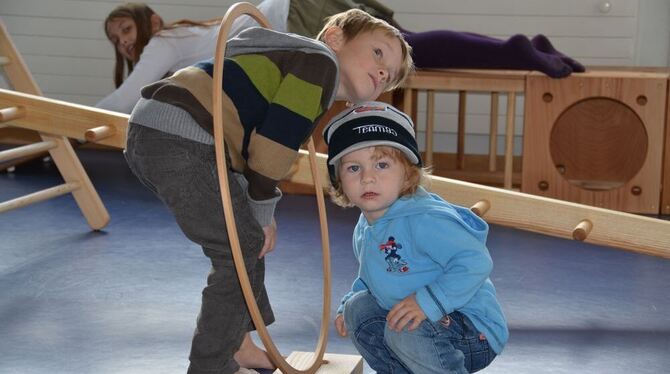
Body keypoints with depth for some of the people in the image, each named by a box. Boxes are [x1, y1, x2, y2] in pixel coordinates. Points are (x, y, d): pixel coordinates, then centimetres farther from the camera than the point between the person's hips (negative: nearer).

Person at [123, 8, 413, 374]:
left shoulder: (294, 61, 29)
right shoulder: (320, 61, -1)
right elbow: (274, 139, -9)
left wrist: (259, 214, 19)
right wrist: (263, 212, 0)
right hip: (183, 142, -10)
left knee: (246, 243, 21)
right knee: (244, 250, -2)